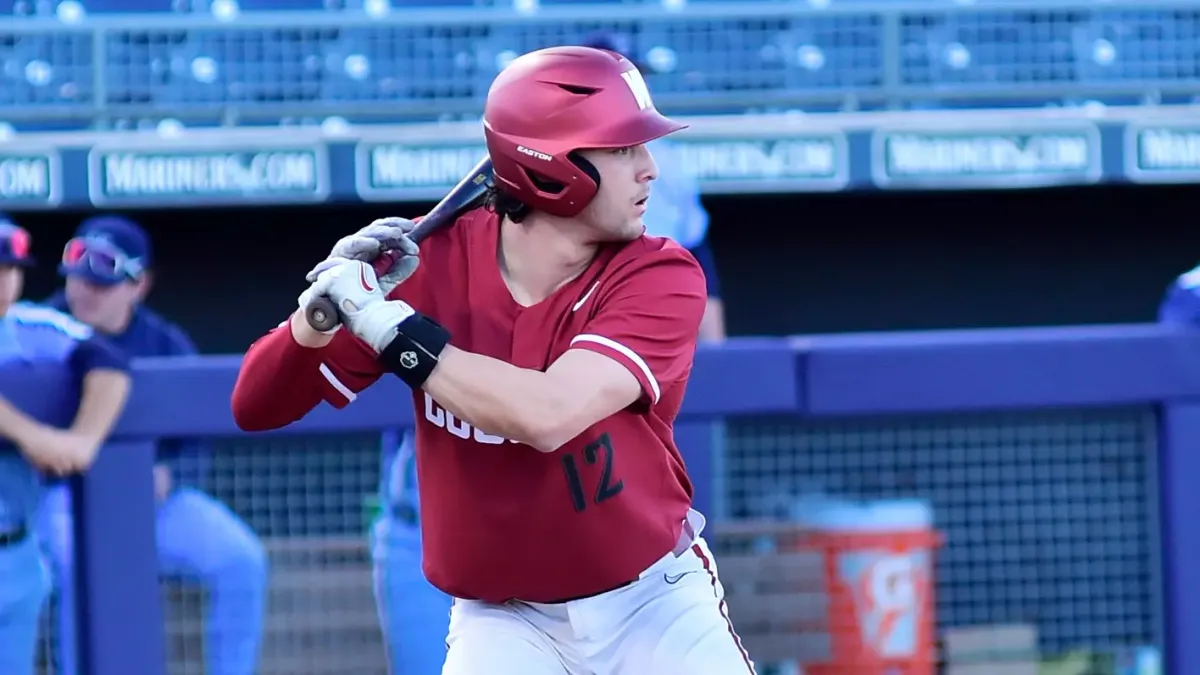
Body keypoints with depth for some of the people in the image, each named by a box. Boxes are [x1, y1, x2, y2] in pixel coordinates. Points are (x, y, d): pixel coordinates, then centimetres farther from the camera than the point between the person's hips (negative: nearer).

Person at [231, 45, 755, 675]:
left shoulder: (661, 275, -15)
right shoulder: (436, 262, -10)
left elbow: (546, 416, -33)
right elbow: (256, 406, -9)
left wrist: (385, 321, -29)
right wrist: (324, 308, -27)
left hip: (657, 606, 0)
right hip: (503, 621, 0)